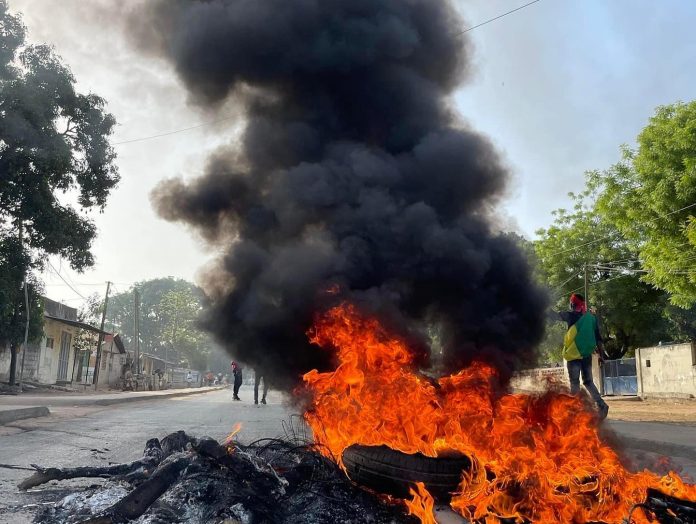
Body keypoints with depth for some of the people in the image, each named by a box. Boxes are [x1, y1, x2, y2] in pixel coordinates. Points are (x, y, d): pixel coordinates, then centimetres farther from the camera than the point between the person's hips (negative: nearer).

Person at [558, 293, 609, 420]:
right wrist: (601, 354, 12)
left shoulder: (572, 315, -7)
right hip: (587, 354, 5)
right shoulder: (592, 317, 8)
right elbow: (598, 337, 8)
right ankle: (601, 405, -3)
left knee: (574, 383, 0)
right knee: (588, 381, 13)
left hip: (574, 354, -5)